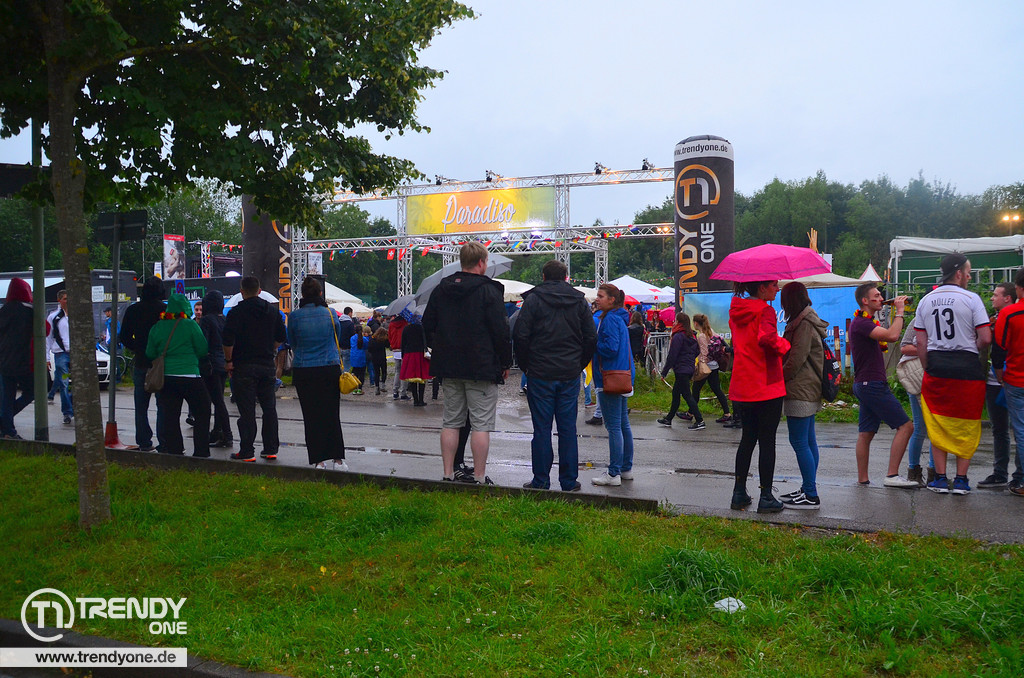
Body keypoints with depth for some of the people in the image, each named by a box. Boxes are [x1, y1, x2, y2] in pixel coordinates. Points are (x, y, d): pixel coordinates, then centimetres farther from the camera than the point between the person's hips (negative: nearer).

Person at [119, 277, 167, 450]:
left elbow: (124, 337, 6)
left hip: (140, 363, 3)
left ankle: (144, 442, 13)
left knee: (141, 407, 11)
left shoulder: (132, 310, 2)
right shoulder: (167, 310, -9)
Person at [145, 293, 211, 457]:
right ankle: (201, 452, 5)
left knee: (170, 416, 9)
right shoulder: (190, 325, -7)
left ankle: (174, 451, 10)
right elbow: (203, 350, -3)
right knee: (202, 414, 6)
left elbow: (150, 354, 11)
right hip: (189, 376, -4)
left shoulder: (157, 327, 6)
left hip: (165, 377, 4)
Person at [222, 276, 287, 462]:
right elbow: (281, 338, 11)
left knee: (246, 411, -2)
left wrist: (228, 360, -3)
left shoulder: (237, 312, -8)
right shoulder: (273, 311, 8)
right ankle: (271, 449, 15)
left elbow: (228, 340, -15)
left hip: (244, 366, -4)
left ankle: (247, 451, 1)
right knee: (269, 408, 11)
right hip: (267, 366, 4)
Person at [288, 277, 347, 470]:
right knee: (331, 414, 7)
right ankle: (337, 458, 5)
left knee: (311, 416, 6)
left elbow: (292, 343, 10)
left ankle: (319, 460, 6)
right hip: (330, 369, 0)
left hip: (303, 372, 0)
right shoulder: (331, 314, -2)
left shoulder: (294, 316, -3)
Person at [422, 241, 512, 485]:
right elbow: (501, 331, -11)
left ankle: (448, 474, 15)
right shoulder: (489, 291, -10)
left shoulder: (440, 289, 8)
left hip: (449, 366, 6)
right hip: (482, 368, -6)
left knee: (450, 422, 12)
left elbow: (428, 325, 14)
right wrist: (505, 363, -2)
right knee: (481, 424, 0)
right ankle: (479, 478, 2)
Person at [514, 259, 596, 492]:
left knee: (541, 429, 3)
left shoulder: (533, 299, -3)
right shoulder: (579, 301, 7)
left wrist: (525, 365, 4)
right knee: (568, 429, 7)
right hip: (570, 375, 3)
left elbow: (521, 336, -8)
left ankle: (541, 481, 7)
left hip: (541, 374, -3)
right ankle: (569, 481, 12)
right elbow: (591, 337, 7)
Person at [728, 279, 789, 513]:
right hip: (766, 388, -7)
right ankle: (766, 497, 8)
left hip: (742, 387, 7)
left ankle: (739, 493, 19)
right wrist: (785, 345, -14)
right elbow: (766, 338, -32)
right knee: (767, 441, 2)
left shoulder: (736, 311, 10)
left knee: (747, 438, 17)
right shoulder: (765, 311, -14)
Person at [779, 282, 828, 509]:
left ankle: (811, 495, -6)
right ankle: (808, 490, 20)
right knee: (808, 440, 13)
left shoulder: (804, 325, -16)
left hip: (801, 391, -11)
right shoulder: (808, 321, 16)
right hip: (809, 390, 11)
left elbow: (795, 360, -18)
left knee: (799, 441, -8)